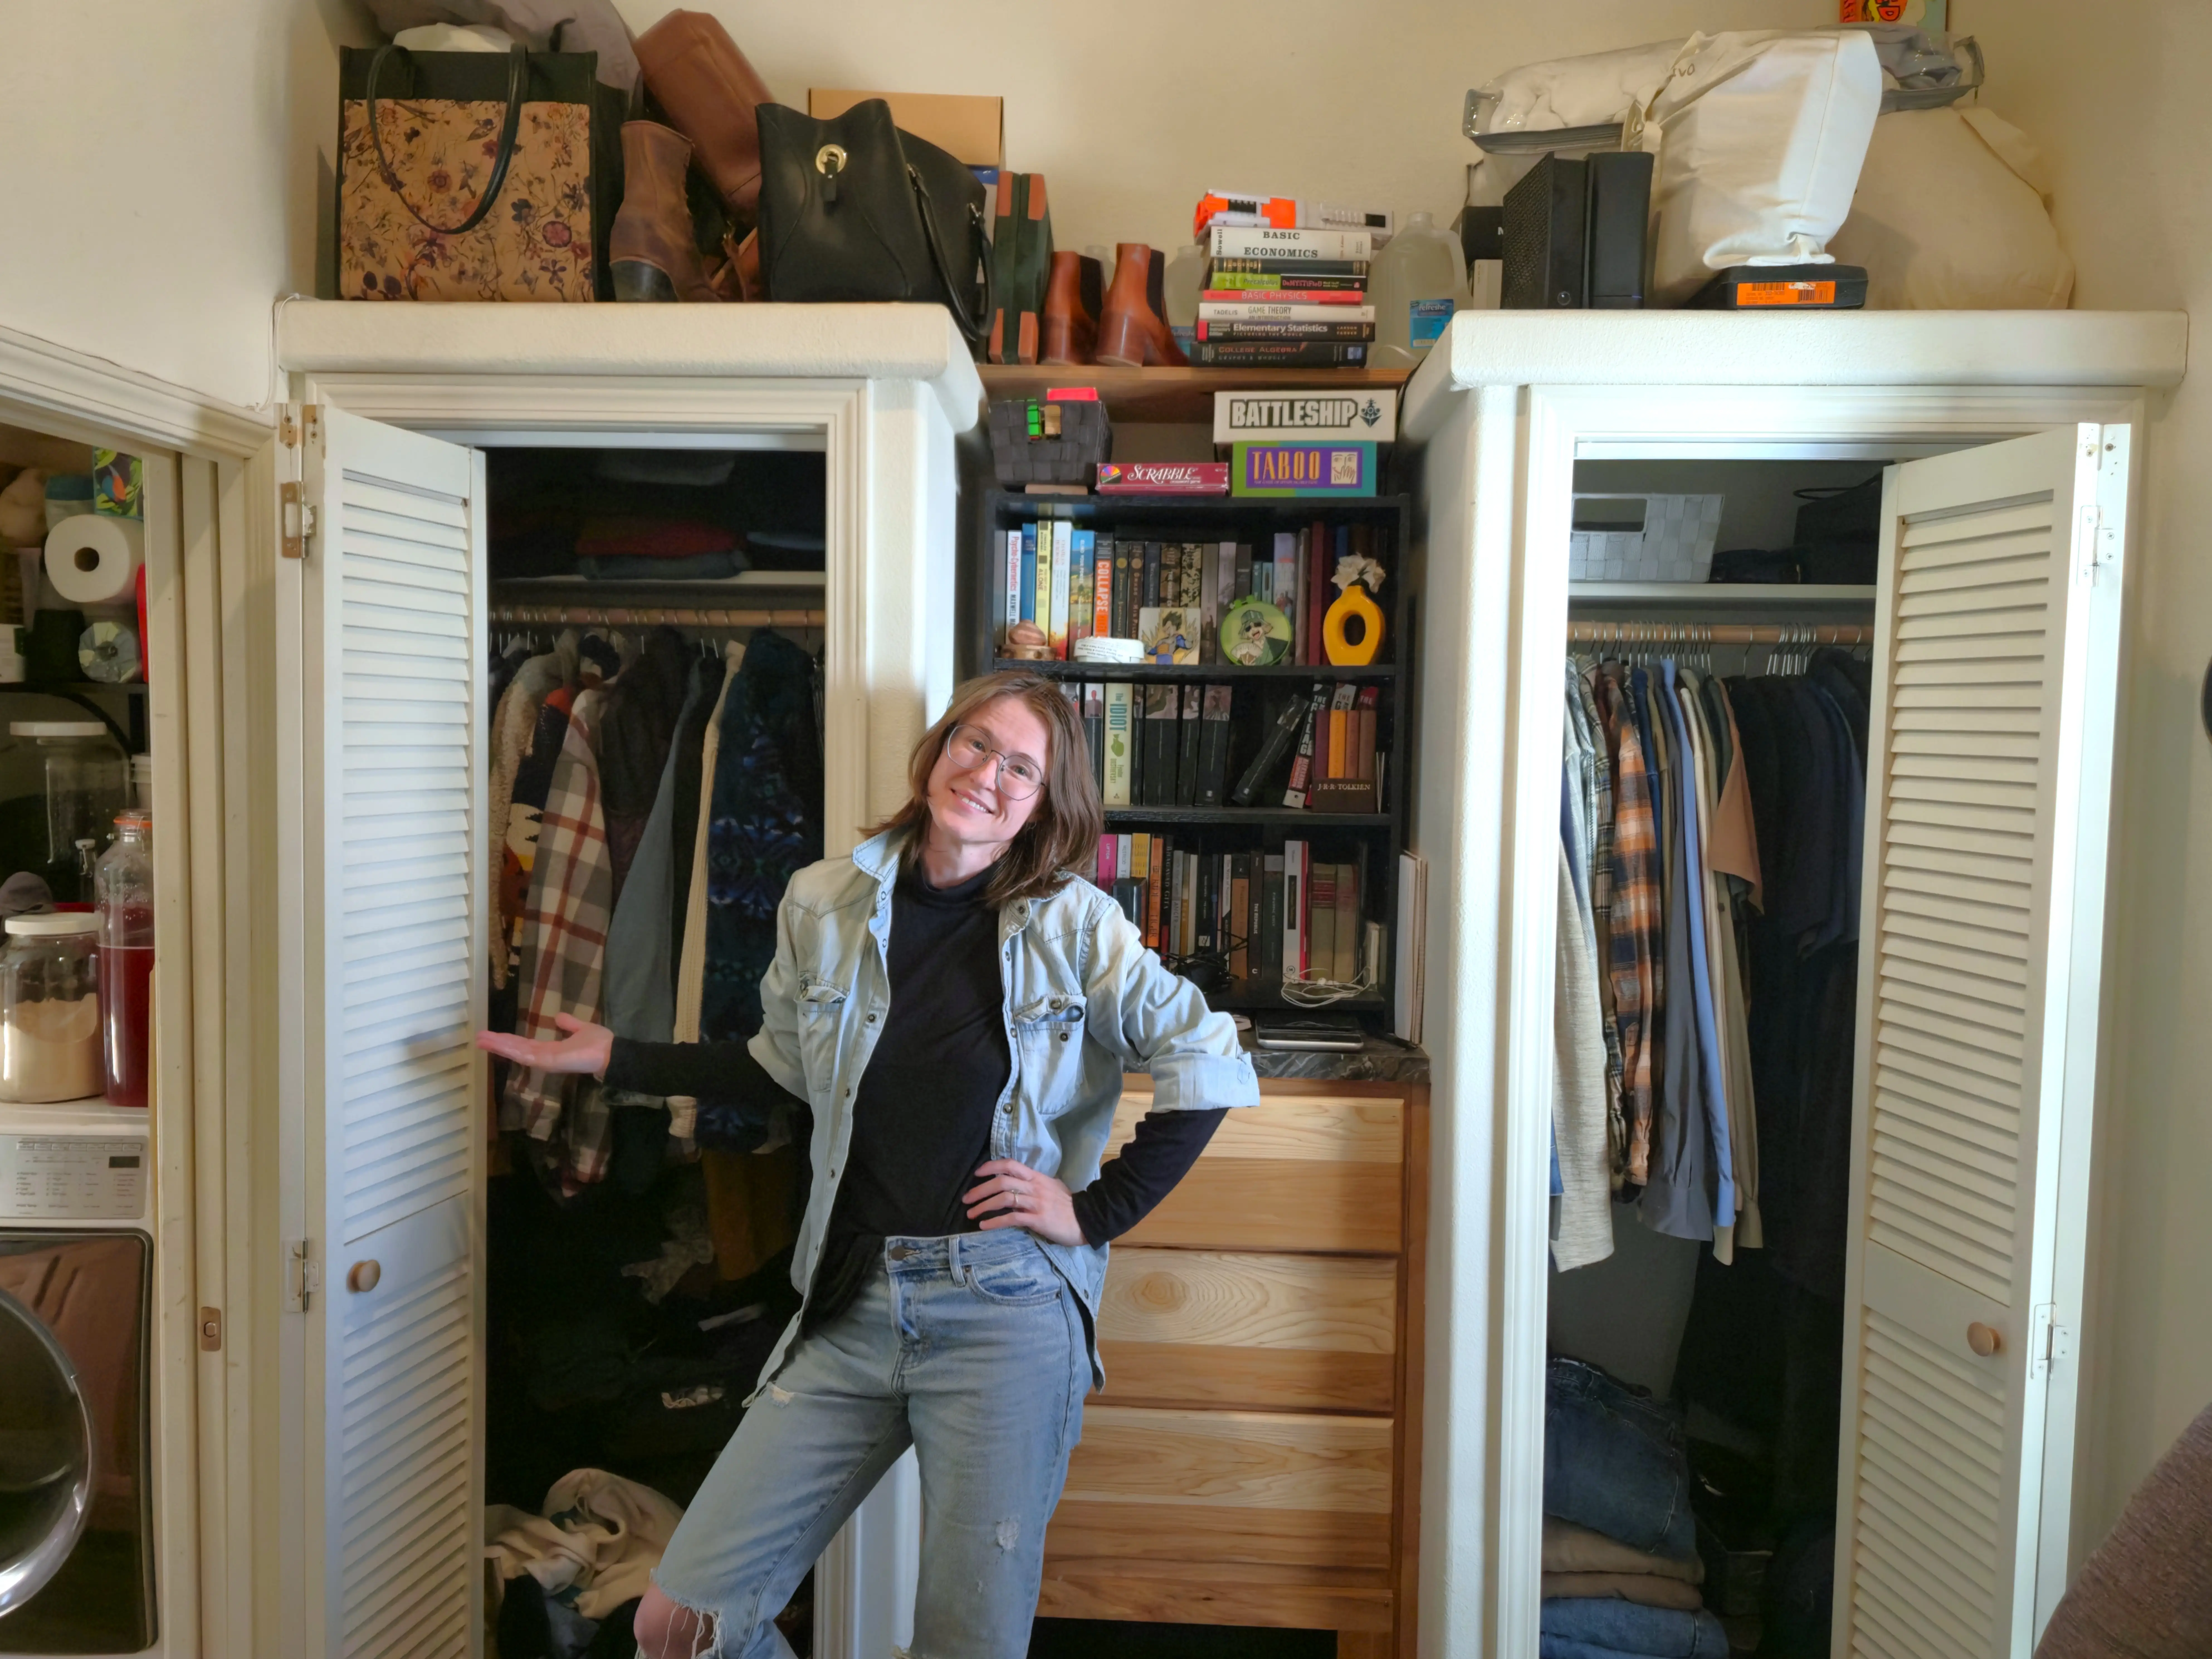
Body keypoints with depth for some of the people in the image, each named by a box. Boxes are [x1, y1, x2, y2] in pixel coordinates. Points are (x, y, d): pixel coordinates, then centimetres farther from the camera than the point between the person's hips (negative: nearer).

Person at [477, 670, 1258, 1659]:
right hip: (853, 1306, 4)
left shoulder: (1074, 926, -6)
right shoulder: (825, 903, 3)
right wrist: (613, 1057, 16)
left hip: (1005, 1311, -3)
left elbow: (1209, 1064, -3)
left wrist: (1100, 1209, -6)